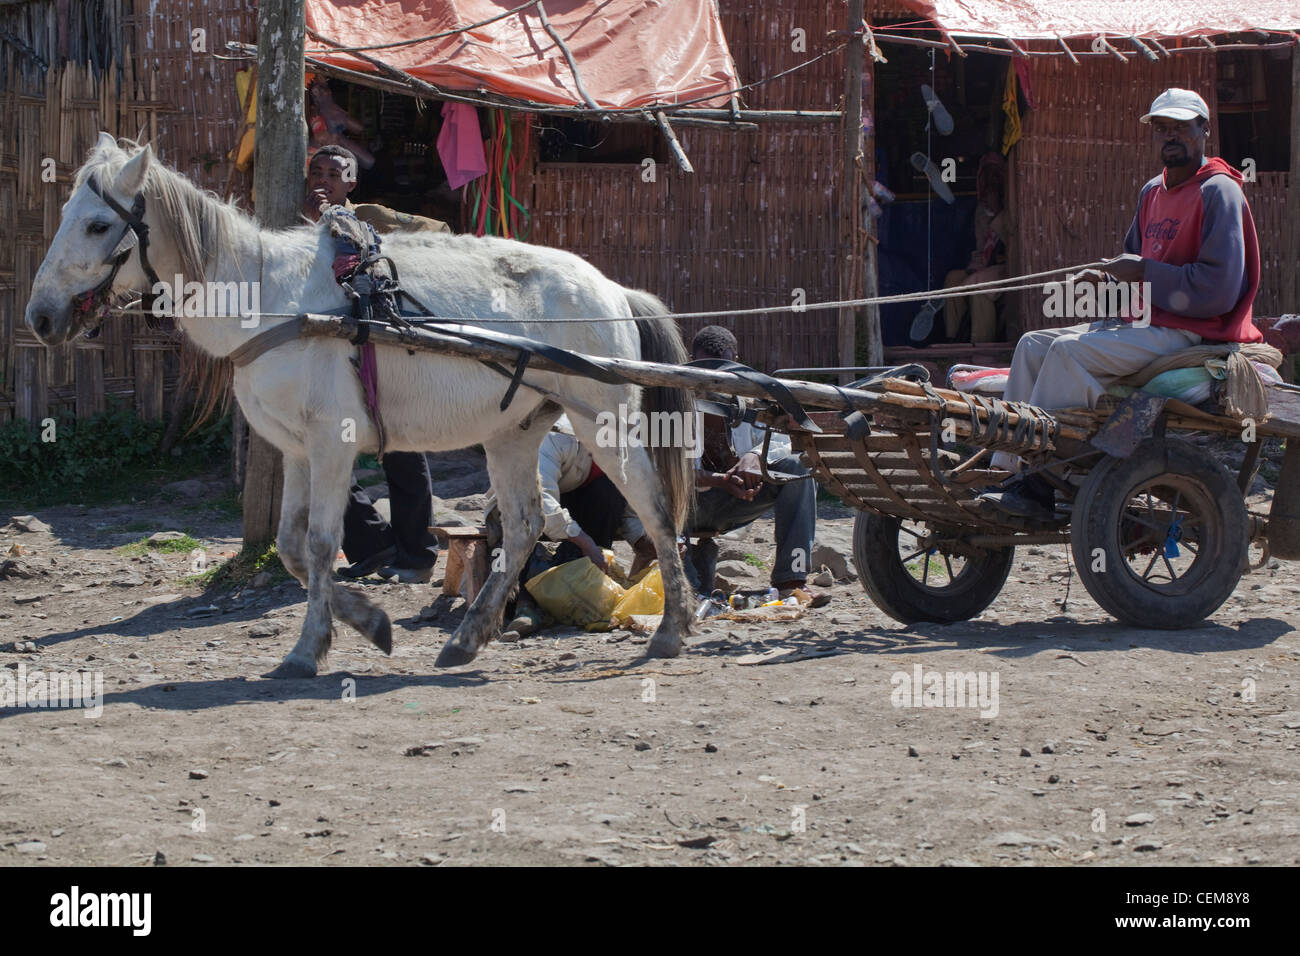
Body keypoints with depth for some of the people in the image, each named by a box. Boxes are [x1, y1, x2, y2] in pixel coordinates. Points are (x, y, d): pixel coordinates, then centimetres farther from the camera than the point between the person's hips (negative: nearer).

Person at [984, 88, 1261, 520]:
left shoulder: (1218, 192, -12)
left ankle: (1038, 487, -25)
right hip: (1148, 322, 10)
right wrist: (1111, 277, 2)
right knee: (1034, 344, 3)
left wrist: (1144, 272, -17)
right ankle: (1004, 469, -3)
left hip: (1193, 333, -10)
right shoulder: (1153, 193, 15)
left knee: (1071, 351, -25)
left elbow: (1219, 290, -21)